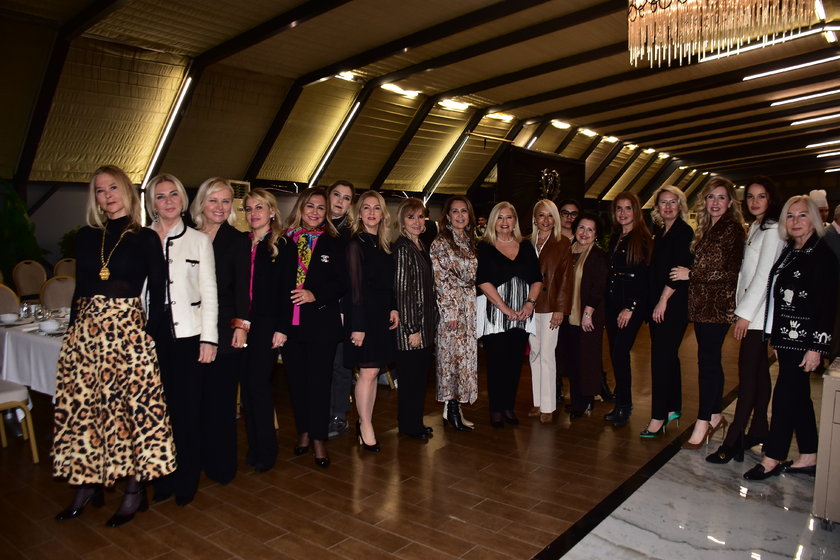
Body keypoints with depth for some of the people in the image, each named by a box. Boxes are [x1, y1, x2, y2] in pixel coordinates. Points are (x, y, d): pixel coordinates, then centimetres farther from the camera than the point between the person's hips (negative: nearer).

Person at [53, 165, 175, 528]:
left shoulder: (146, 239, 0)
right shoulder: (87, 237, 11)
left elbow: (157, 293, -3)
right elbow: (80, 288, 14)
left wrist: (151, 334, -10)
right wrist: (73, 329, 10)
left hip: (128, 331, -4)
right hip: (85, 330, 5)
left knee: (133, 404, -2)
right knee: (82, 404, 8)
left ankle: (135, 491, 11)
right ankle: (88, 484, 24)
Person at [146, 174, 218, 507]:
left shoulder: (199, 240, 5)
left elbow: (209, 292, 3)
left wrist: (208, 338, -3)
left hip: (188, 334, -1)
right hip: (150, 334, 1)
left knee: (187, 408, 3)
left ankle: (186, 482, 17)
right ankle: (162, 479, 21)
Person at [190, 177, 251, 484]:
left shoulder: (238, 240, 2)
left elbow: (242, 286, -3)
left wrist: (242, 324, -11)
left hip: (225, 329, -3)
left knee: (220, 397, 2)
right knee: (196, 396, 7)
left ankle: (221, 465, 15)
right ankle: (196, 459, 22)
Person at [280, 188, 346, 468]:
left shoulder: (335, 243, 4)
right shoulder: (285, 241, 6)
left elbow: (341, 283, 0)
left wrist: (315, 295, -16)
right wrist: (277, 324, -4)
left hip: (322, 323, -2)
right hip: (290, 323, 2)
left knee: (319, 381, 2)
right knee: (296, 380, 10)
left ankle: (318, 438, 14)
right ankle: (303, 432, 27)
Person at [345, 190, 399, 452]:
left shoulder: (384, 245, 13)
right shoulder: (355, 243, -8)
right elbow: (354, 287, -13)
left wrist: (393, 309, 5)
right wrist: (357, 326, -16)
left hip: (382, 315, 7)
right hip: (362, 314, -7)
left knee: (372, 371, 9)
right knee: (368, 372, -4)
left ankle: (364, 422, 20)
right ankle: (366, 427, 10)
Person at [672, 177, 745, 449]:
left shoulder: (732, 229, -9)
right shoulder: (705, 229, 15)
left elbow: (729, 272, -16)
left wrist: (691, 274, -11)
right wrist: (689, 275, 6)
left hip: (718, 306, -8)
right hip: (701, 304, 8)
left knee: (707, 361, -5)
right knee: (711, 361, 13)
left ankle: (703, 422, 3)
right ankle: (715, 416, 24)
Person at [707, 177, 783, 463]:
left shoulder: (772, 230, -11)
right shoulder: (755, 228, 16)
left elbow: (764, 275, -17)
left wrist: (745, 313, -17)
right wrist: (742, 309, 10)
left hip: (757, 312, -9)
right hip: (750, 312, 9)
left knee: (748, 373, -9)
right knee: (758, 370, 14)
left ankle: (733, 440, -7)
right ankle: (759, 429, 23)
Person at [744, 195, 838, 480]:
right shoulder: (788, 252, 13)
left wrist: (816, 347, -17)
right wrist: (775, 338, 14)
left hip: (804, 339, -8)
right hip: (787, 337, 8)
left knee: (786, 395, -5)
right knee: (798, 397, 14)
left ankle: (772, 459, 5)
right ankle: (808, 457, 25)